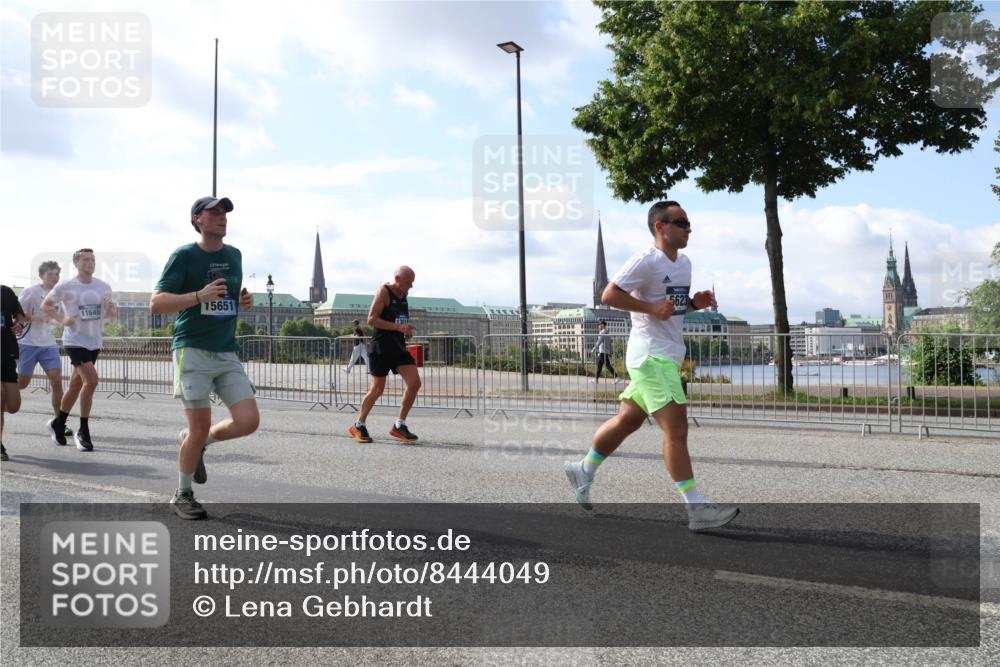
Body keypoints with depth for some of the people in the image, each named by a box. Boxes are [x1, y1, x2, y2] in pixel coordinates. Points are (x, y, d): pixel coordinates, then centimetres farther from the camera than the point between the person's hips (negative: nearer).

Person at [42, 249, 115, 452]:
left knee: (76, 385, 14)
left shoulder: (104, 287, 5)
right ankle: (83, 431, -6)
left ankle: (58, 423, 33)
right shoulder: (65, 287, -7)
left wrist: (110, 311, -12)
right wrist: (61, 320, -11)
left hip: (94, 342, 5)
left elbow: (113, 314, 12)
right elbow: (45, 305, 4)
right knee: (91, 381, -19)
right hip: (75, 341, -5)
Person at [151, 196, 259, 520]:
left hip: (228, 353, 5)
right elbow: (156, 304, -10)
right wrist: (199, 296, -23)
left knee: (248, 421, -8)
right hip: (193, 350, -5)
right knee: (200, 426, -5)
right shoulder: (184, 256, -5)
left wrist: (245, 301, 6)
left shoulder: (234, 255, 13)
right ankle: (182, 495, 17)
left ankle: (194, 442, 21)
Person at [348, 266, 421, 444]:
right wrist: (398, 327, -23)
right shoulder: (383, 292, -9)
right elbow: (371, 320, -17)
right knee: (377, 389, -4)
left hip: (399, 346, 7)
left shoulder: (403, 295, 14)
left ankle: (399, 426, 4)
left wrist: (407, 330, 9)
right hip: (382, 347, -7)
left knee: (415, 383, -6)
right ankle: (358, 426, 15)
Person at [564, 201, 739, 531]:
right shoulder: (646, 260, -13)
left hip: (668, 356, 10)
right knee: (676, 428, -13)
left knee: (627, 420, 18)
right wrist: (652, 307, -21)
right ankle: (697, 509, -11)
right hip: (650, 355, -10)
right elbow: (609, 295, -17)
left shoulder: (684, 262, 16)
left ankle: (583, 470, 35)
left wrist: (696, 303, 6)